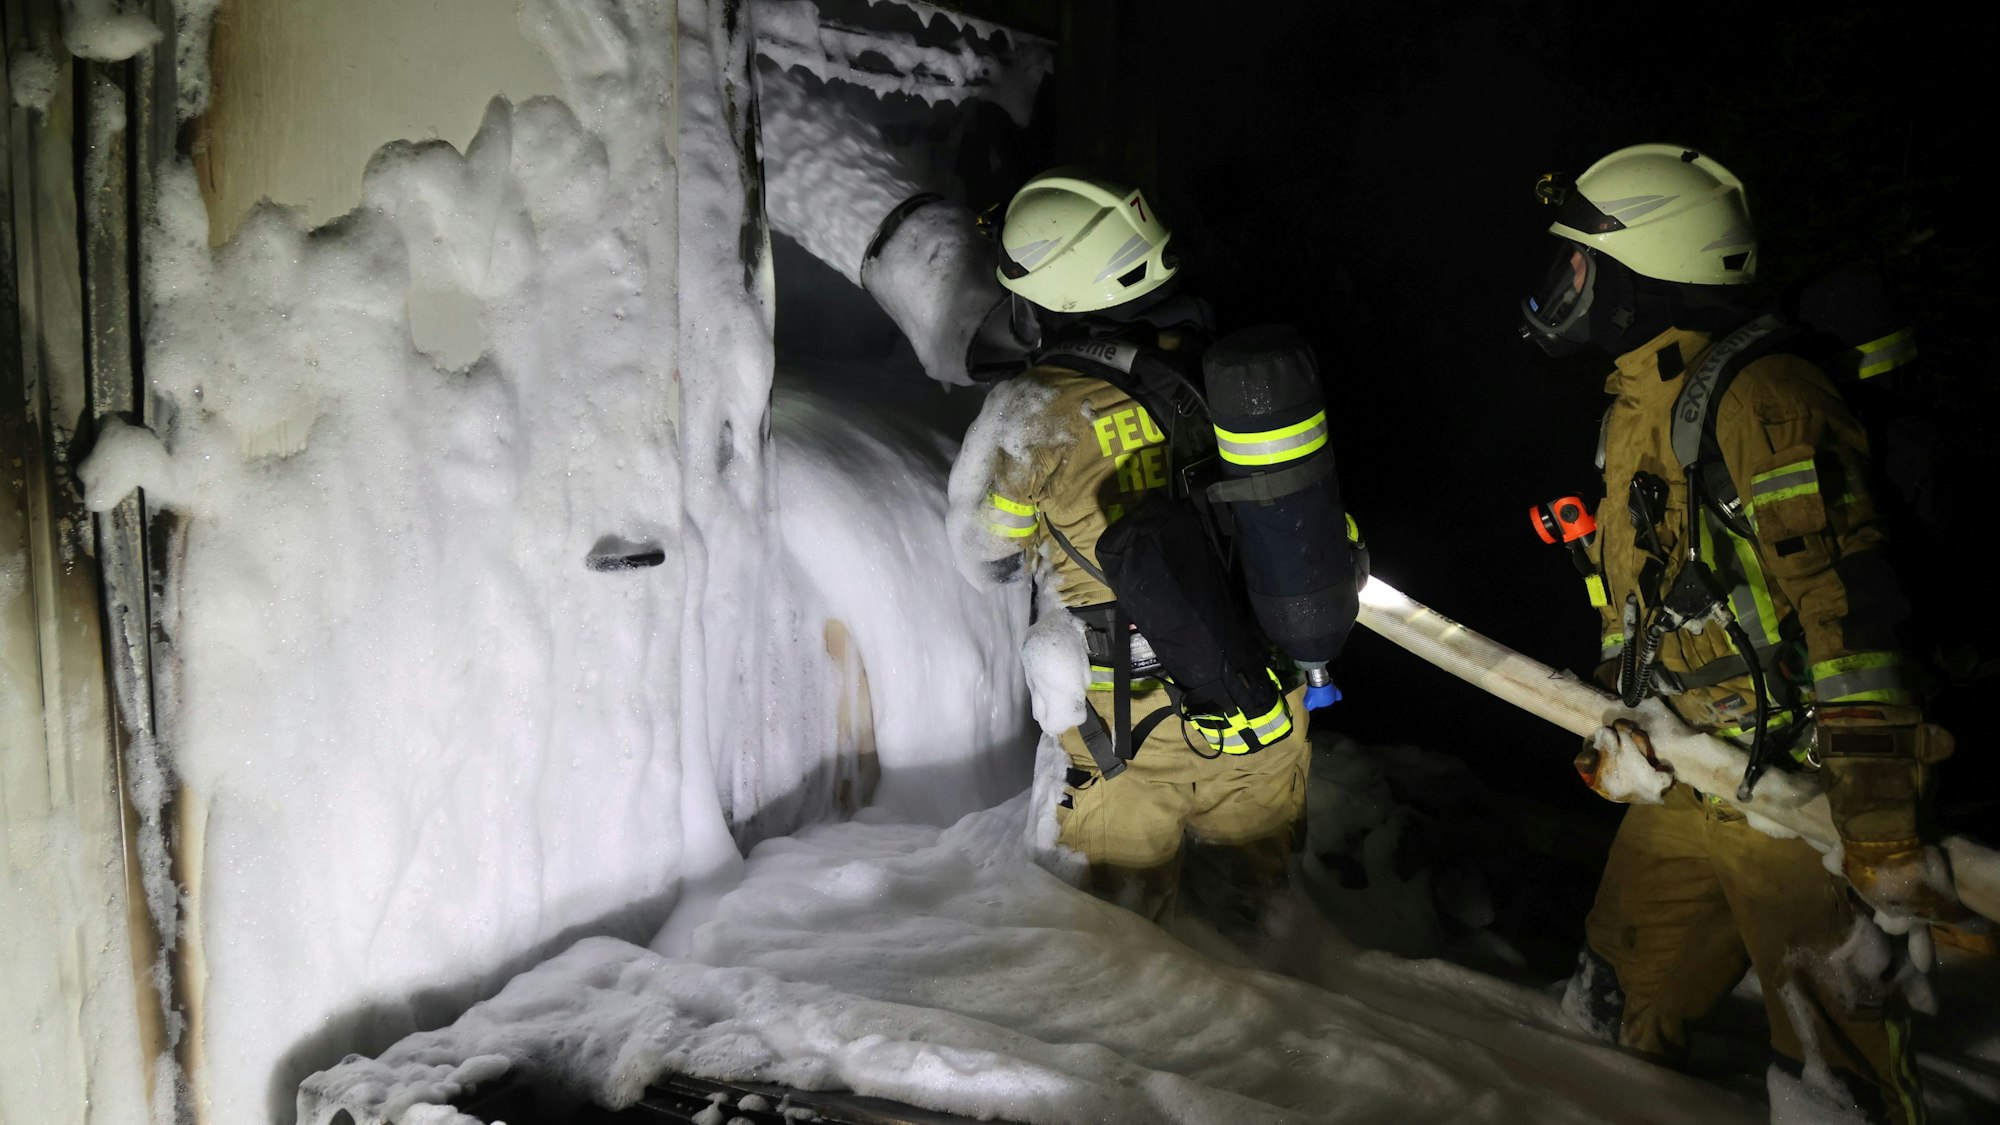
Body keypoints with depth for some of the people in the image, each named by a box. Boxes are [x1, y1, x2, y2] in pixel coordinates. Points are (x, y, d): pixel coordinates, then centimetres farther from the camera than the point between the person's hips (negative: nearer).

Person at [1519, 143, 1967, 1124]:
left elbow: (1849, 611, -25)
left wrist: (1882, 829, -27)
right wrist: (1619, 715, 20)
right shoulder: (1636, 407, 13)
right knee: (1612, 1017, 18)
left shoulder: (1757, 399, -19)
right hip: (1685, 786, 9)